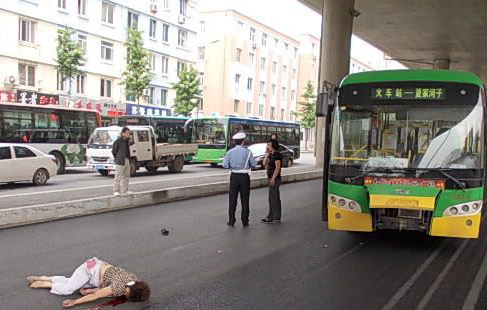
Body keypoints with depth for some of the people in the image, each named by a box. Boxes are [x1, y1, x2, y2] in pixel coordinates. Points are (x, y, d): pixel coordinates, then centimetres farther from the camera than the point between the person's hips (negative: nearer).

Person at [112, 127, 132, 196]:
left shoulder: (127, 141, 12)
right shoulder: (118, 141, -11)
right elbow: (114, 151, -5)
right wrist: (116, 158, 4)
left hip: (127, 161, 8)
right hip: (120, 161, -8)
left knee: (126, 176, 10)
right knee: (118, 176, -2)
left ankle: (125, 190, 17)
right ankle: (116, 191, 4)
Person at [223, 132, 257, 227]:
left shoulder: (230, 152, -1)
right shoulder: (248, 152, -5)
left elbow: (225, 165, -6)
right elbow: (253, 165, -3)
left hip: (234, 176, 1)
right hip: (245, 176, -1)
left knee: (232, 199, 10)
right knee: (245, 200, 8)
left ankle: (231, 221, 12)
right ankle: (245, 221, 11)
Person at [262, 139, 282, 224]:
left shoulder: (277, 155, -14)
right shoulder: (272, 155, 14)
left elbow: (277, 167, -21)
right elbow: (265, 163, 13)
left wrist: (273, 178, -24)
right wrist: (267, 153, 7)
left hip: (274, 179, -10)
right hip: (272, 179, 10)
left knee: (272, 199, -7)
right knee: (276, 199, 12)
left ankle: (270, 218, -5)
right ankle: (277, 217, 18)